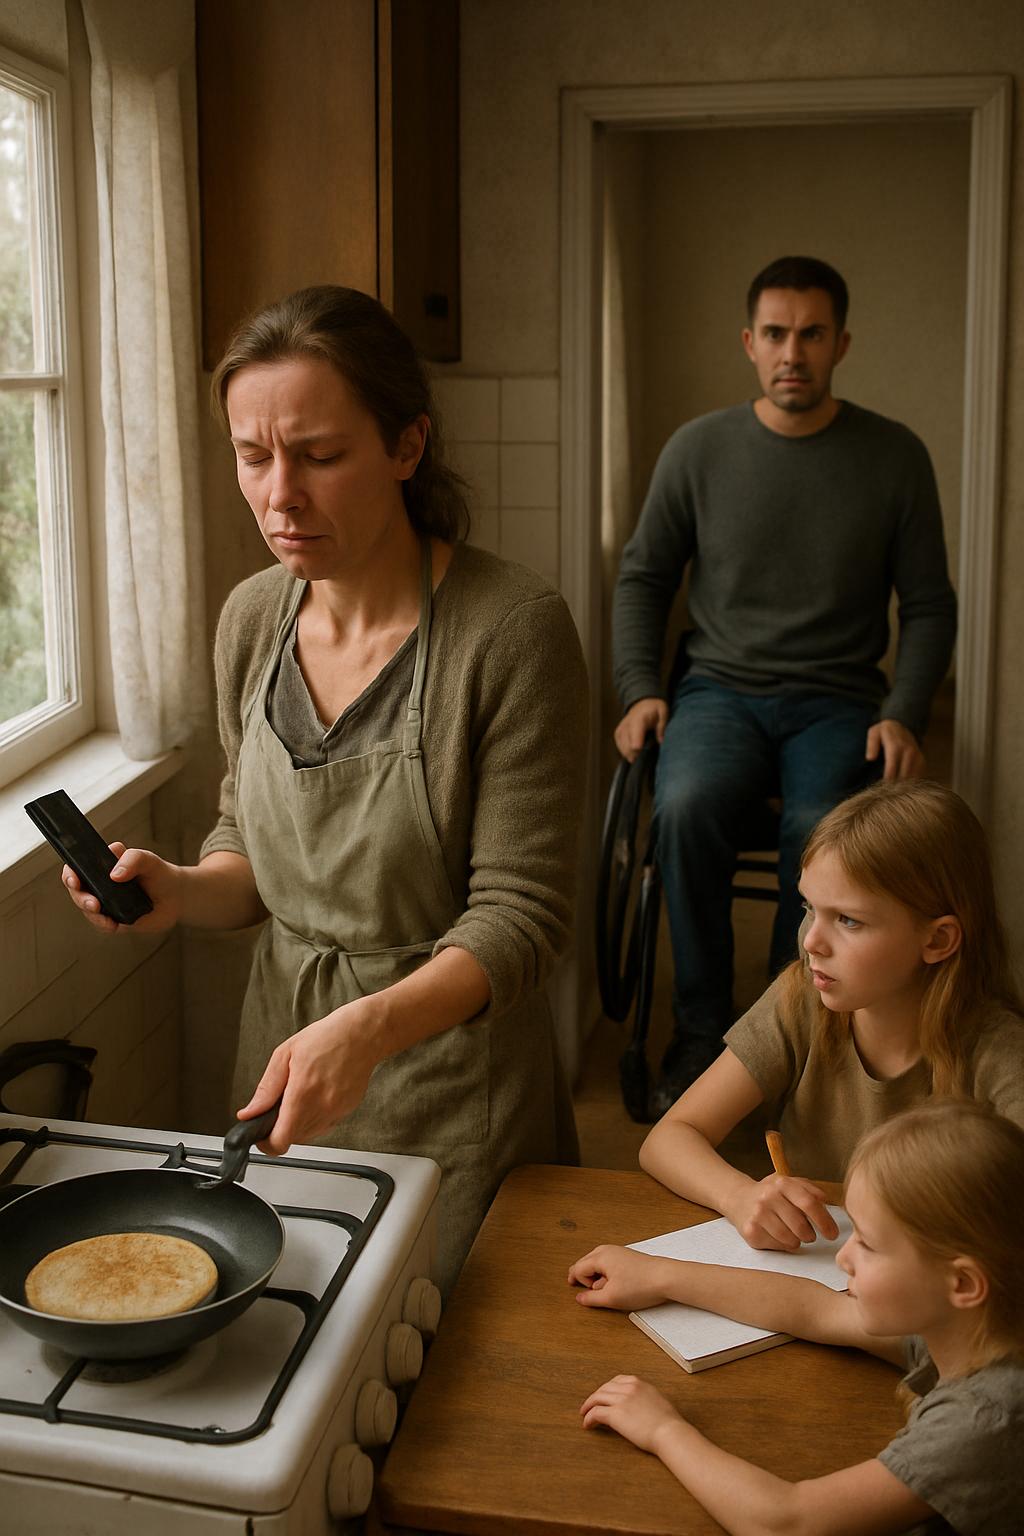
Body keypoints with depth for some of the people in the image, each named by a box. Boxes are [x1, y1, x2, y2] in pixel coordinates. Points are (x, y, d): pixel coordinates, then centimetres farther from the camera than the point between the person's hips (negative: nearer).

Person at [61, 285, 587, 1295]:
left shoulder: (511, 628, -21)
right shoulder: (252, 618, -2)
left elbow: (518, 912, -20)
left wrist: (371, 1024, -35)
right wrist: (182, 891, -12)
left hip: (451, 1068, -5)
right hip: (284, 1049, 5)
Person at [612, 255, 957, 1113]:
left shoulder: (895, 457, 5)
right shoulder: (699, 448, 6)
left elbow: (929, 605, 8)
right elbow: (643, 575, 13)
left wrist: (903, 716, -6)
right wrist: (640, 689, -2)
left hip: (837, 703, 0)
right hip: (720, 689, 1)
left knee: (820, 830, -33)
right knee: (686, 806, -32)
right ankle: (702, 1032, -15)